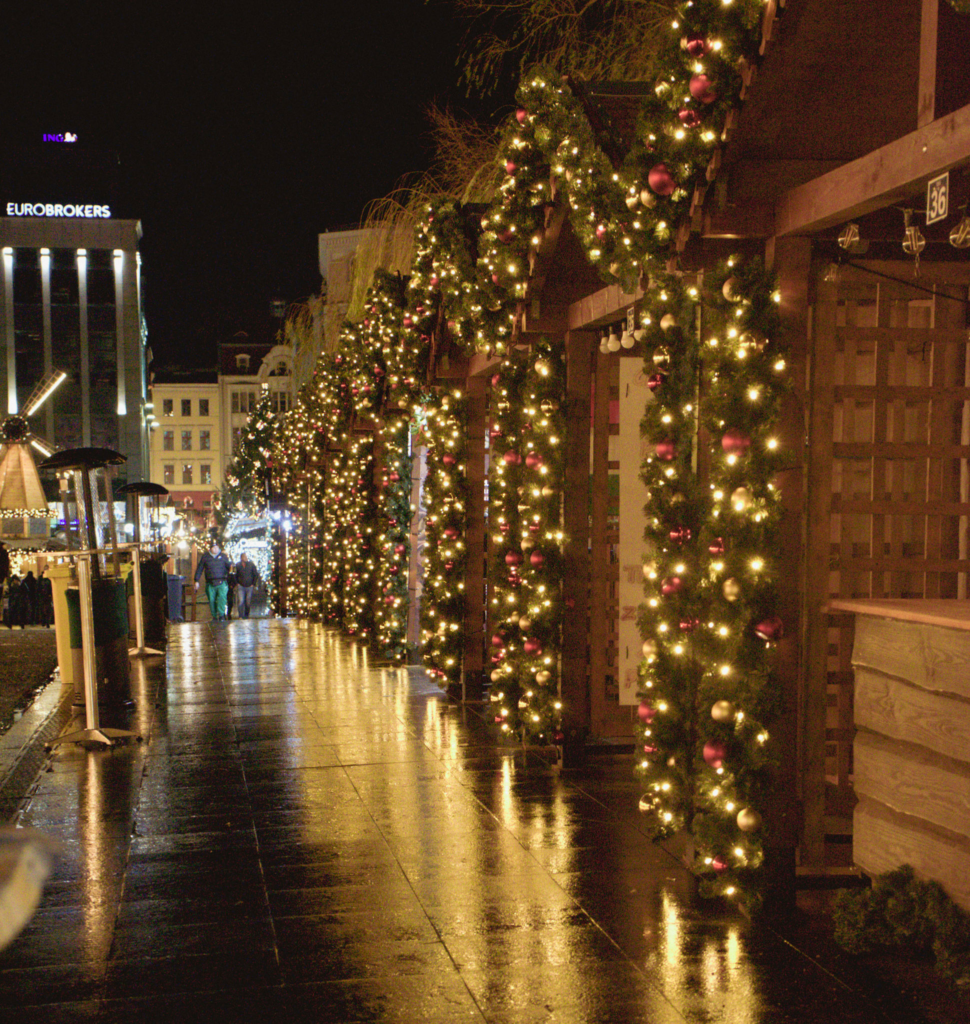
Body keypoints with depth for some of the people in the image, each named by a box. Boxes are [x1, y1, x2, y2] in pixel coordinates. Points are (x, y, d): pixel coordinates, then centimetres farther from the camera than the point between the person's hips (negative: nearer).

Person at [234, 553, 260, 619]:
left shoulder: (251, 565, -2)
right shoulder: (238, 565, 2)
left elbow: (256, 575, 4)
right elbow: (236, 575, 17)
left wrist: (253, 584, -1)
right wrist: (237, 583, 6)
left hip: (249, 586, 0)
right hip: (241, 586, 0)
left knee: (248, 602, 4)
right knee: (241, 601, -10)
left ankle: (246, 615, 17)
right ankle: (241, 616, -9)